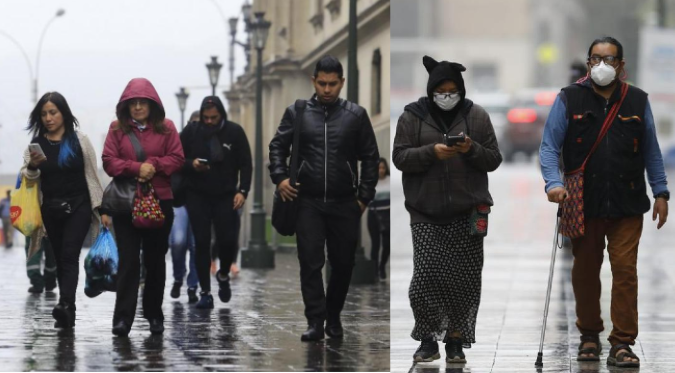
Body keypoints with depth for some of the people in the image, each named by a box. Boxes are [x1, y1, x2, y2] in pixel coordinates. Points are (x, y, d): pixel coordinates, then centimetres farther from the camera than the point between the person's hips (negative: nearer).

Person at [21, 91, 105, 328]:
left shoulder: (79, 140, -1)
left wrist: (100, 207, 0)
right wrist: (32, 167, -19)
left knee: (69, 255, -18)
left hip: (78, 206, -4)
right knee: (60, 258, 7)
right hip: (51, 209, 4)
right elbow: (29, 178, 4)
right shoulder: (37, 144, 6)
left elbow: (92, 175, 2)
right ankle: (68, 313, 11)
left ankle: (65, 304, -32)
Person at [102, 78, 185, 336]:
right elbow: (109, 162, -3)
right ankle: (123, 319, -11)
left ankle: (154, 315, 20)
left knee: (155, 260, 9)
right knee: (128, 261, -8)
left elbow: (177, 159, 0)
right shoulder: (118, 128, 4)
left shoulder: (166, 127, 5)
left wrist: (154, 165, -16)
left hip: (160, 201, 1)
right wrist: (137, 168, -18)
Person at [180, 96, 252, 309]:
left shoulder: (234, 132, -3)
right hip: (198, 196, 0)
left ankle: (223, 276, 24)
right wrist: (191, 164, -17)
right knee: (202, 243, -1)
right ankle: (205, 293, 5)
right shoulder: (191, 131, -2)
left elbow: (245, 164, 0)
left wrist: (242, 190, -11)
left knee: (228, 240, -8)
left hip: (226, 196, 0)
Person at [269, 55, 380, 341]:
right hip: (308, 202, -1)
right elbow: (278, 146, 10)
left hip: (344, 204, 1)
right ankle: (315, 322, -6)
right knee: (310, 262, -7)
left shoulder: (356, 115, 3)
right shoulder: (297, 113, 3)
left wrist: (364, 197, 1)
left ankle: (334, 318, 25)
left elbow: (370, 158, 6)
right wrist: (280, 178, -6)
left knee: (343, 264, 8)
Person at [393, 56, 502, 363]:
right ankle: (428, 340, 7)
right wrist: (432, 152, -17)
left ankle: (456, 340, 13)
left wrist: (472, 150, -13)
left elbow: (494, 159, 7)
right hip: (426, 213, -1)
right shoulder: (412, 117, 4)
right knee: (426, 277, -8)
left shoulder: (477, 116, 6)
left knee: (464, 280, 0)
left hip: (467, 212, 1)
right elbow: (400, 157, -1)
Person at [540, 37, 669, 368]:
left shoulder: (637, 101, 7)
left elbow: (651, 151, 14)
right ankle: (589, 336, 27)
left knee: (625, 270, -7)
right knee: (585, 271, 10)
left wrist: (661, 192, 9)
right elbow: (549, 146, 0)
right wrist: (554, 183, -15)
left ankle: (622, 344, -3)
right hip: (583, 205, 0)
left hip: (627, 206, 0)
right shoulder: (569, 99, 2)